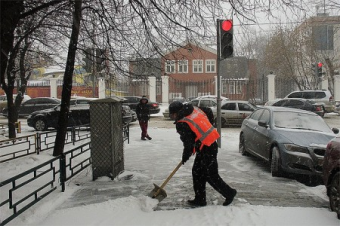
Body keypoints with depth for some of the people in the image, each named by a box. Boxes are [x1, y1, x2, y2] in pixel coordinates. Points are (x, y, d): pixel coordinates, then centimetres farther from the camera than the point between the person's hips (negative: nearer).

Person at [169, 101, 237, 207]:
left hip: (206, 149, -10)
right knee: (197, 172, 15)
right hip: (212, 144, 10)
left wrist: (185, 157, 6)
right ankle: (200, 199, 21)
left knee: (211, 175, 2)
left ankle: (229, 193, 18)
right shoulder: (195, 109, 7)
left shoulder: (182, 124, -15)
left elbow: (188, 143, -12)